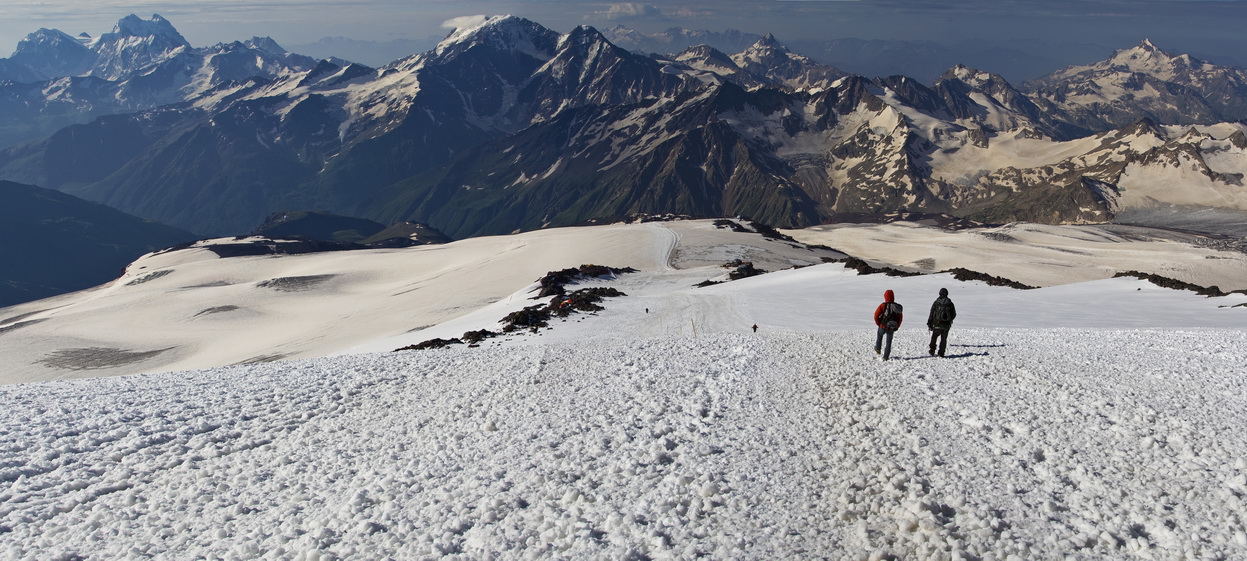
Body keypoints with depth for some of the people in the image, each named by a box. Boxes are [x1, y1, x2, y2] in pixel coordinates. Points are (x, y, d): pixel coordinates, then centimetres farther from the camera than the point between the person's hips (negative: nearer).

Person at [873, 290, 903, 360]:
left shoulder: (883, 305, -13)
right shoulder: (898, 307, -1)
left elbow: (876, 315, -14)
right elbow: (900, 318, 7)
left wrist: (878, 323, 2)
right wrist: (897, 327, 15)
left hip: (883, 326, -2)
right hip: (892, 328, 2)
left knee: (879, 335, 30)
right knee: (889, 342, 14)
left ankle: (878, 349, 33)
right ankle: (885, 357, 14)